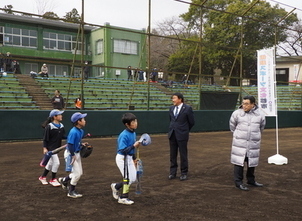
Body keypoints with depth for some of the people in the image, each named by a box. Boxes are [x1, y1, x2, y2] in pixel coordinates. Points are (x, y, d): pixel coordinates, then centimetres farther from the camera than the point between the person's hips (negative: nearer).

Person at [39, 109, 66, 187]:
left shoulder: (61, 126, 5)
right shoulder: (49, 127, -16)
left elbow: (63, 136, 12)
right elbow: (45, 138, -14)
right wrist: (44, 148, -20)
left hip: (57, 147, 8)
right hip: (50, 148, -8)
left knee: (51, 163, 16)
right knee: (56, 162, -9)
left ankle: (42, 177, 35)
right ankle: (53, 179, 10)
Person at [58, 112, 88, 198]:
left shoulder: (81, 131, 4)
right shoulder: (73, 132, -25)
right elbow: (70, 144, -25)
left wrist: (82, 144, 2)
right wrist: (73, 155, -24)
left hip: (77, 153, 9)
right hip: (71, 153, -9)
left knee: (79, 172, 16)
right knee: (77, 173, -3)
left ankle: (64, 180, 36)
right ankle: (71, 192, 13)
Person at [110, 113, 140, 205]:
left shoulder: (133, 133, 2)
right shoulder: (124, 135, -24)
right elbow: (123, 150, -27)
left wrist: (134, 158, 18)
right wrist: (134, 146, -31)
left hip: (129, 158, 8)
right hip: (122, 158, -8)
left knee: (133, 178, 13)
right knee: (128, 179, -2)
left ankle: (116, 186, 33)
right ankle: (123, 198, 18)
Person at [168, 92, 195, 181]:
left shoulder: (187, 108, -9)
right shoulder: (171, 108, 8)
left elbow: (192, 122, -1)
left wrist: (184, 130, 8)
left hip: (182, 135, -5)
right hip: (172, 134, 5)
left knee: (183, 155, 4)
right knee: (172, 155, 10)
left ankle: (184, 173, 16)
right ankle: (173, 172, 20)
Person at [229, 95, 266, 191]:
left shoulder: (260, 115, 0)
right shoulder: (237, 113, -5)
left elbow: (261, 127, 18)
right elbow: (232, 126, 10)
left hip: (253, 143, 3)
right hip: (240, 143, -2)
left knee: (252, 162, 13)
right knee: (239, 162, -3)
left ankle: (251, 180, 30)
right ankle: (238, 182, 6)